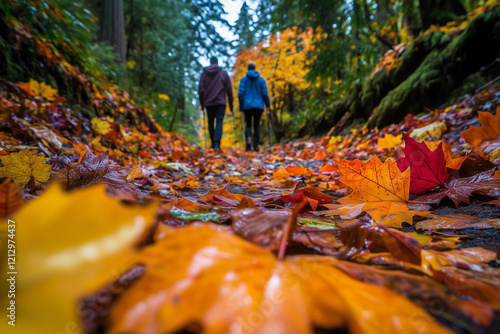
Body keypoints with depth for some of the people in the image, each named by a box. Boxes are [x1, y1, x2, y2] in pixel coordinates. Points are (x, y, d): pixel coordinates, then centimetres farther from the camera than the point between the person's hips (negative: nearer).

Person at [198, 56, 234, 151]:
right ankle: (216, 144, -21)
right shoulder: (224, 73, 6)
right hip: (221, 102, -1)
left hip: (208, 103, 2)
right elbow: (229, 90, 5)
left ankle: (213, 143, 21)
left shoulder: (204, 73, 7)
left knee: (210, 122, 14)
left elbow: (201, 90, 3)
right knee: (219, 122, -6)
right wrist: (231, 104, 10)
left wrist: (202, 103, 10)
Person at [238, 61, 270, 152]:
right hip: (259, 105, 0)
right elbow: (265, 94, 0)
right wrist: (267, 105, 14)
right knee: (257, 125, 8)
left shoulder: (244, 79, 1)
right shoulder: (261, 79, 4)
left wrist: (241, 107, 2)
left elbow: (241, 93, -5)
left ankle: (248, 138, -18)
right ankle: (256, 145, -2)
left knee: (248, 125, 11)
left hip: (247, 106, 0)